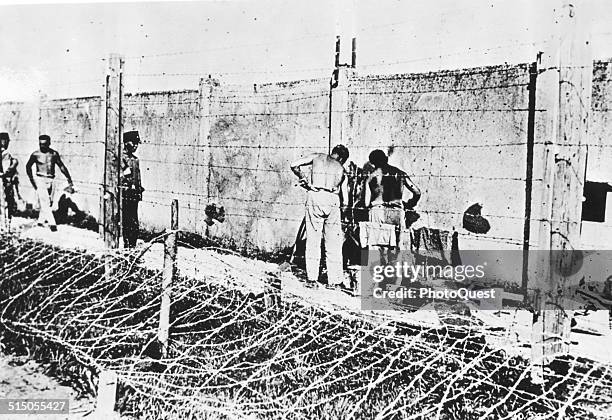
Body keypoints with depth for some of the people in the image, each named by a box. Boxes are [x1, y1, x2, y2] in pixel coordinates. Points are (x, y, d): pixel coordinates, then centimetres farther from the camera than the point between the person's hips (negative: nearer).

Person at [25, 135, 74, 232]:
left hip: (51, 180, 3)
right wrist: (32, 180, 2)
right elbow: (28, 166, 9)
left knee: (49, 203, 7)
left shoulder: (54, 154, 3)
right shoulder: (36, 154, -2)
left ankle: (41, 221, 23)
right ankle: (52, 223, -14)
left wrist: (69, 180, 5)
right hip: (40, 180, -3)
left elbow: (62, 166, 9)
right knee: (44, 202, -11)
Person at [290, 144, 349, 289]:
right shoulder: (341, 169, 19)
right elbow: (344, 197, 14)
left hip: (314, 197, 0)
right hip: (332, 201, 1)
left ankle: (312, 279, 4)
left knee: (313, 240, 5)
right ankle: (334, 281, 8)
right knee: (333, 244, 7)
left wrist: (303, 179, 18)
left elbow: (294, 165, 7)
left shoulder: (317, 157, 17)